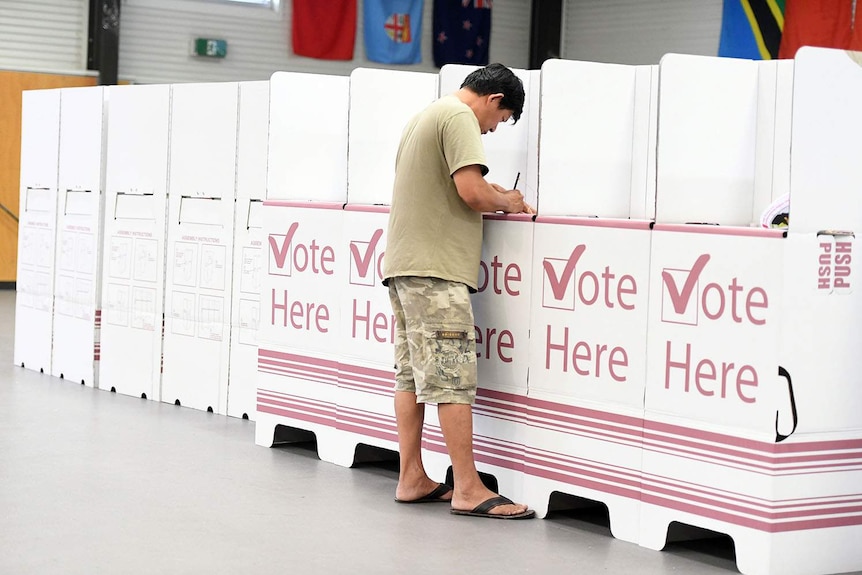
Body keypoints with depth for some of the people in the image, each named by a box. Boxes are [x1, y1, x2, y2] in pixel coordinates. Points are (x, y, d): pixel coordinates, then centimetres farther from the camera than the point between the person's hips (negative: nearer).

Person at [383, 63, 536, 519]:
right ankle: (468, 489, -9)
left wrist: (491, 197, 17)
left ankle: (411, 479, 12)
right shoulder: (460, 116, -7)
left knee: (413, 373, 10)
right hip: (434, 268, -10)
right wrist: (507, 202, 1)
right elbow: (470, 190, -18)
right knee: (453, 377, -10)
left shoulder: (425, 117, 24)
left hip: (403, 263, 10)